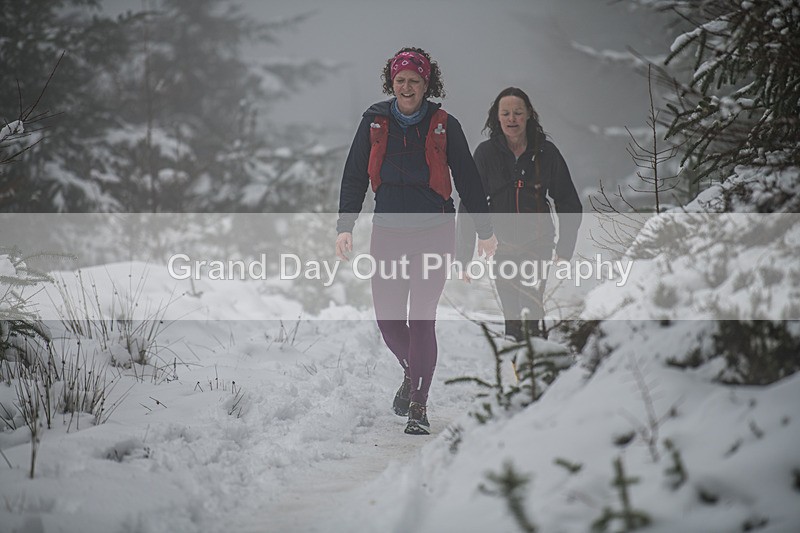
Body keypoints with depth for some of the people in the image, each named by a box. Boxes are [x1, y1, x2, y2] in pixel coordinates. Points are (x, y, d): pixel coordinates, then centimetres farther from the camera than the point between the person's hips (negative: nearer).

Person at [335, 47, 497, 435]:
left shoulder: (444, 126, -1)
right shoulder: (374, 123, 4)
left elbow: (467, 180, 6)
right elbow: (354, 177, 7)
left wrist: (485, 230, 8)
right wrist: (345, 225, -1)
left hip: (433, 232, -2)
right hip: (387, 232, 3)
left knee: (421, 319, -8)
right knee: (388, 319, 1)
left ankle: (418, 407, -1)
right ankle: (412, 372, 32)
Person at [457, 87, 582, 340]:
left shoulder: (546, 152, -2)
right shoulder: (486, 153, -3)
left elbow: (569, 203, 5)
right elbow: (469, 207, -1)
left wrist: (564, 250, -3)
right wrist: (464, 257, -6)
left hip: (538, 244, -1)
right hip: (501, 245, 1)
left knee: (533, 309, -15)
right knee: (511, 314, 0)